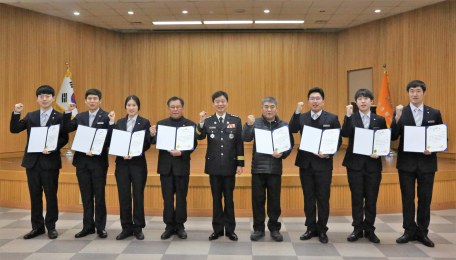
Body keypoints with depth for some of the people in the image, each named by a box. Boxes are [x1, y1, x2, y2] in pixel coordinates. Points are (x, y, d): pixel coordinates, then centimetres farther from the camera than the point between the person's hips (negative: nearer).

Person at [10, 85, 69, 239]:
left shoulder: (59, 117, 0)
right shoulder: (30, 116, 12)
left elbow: (64, 138, -5)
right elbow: (14, 129, 4)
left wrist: (52, 148, -19)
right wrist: (16, 113, -9)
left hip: (50, 161, -3)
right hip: (32, 161, 4)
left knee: (51, 195, 3)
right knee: (35, 195, 10)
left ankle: (51, 226, 17)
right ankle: (37, 227, 22)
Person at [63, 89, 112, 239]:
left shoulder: (106, 117, -3)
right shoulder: (80, 117, 11)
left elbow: (110, 139, -9)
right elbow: (66, 129, 2)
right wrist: (68, 112, -5)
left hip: (99, 162, -4)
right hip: (82, 162, 4)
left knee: (99, 196, 4)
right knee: (86, 197, 11)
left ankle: (100, 227, 16)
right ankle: (88, 226, 22)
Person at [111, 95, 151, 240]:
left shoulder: (144, 122, 1)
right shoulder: (119, 122, 11)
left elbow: (147, 144, -6)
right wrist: (111, 123, -3)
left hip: (138, 164, -3)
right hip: (122, 163, 3)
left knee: (138, 196, 3)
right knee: (124, 196, 6)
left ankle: (138, 228, 15)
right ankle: (126, 228, 18)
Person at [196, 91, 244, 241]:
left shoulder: (236, 120, 2)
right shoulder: (208, 121, 3)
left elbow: (239, 143, 1)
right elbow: (200, 137, -12)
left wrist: (240, 164, -3)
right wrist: (201, 123, -27)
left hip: (229, 166, -1)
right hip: (214, 166, 1)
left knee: (229, 198, 8)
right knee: (216, 198, 10)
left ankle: (230, 230, 19)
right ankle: (217, 229, 21)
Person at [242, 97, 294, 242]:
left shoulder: (283, 125, 5)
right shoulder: (256, 123, 2)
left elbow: (290, 144, 5)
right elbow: (246, 138, -10)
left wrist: (282, 154, -14)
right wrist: (248, 125, -27)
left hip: (275, 169, 1)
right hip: (258, 168, 0)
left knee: (275, 200, 8)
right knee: (257, 199, 7)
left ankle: (274, 228, 24)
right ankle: (258, 228, 21)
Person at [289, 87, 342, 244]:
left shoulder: (332, 118, 1)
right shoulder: (302, 117, 6)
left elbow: (338, 141, -1)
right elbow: (292, 130, -12)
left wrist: (328, 154, -16)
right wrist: (297, 112, -21)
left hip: (323, 164, -2)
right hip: (306, 164, 2)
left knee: (323, 199, 5)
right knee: (308, 199, 10)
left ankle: (322, 230, 19)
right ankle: (311, 228, 22)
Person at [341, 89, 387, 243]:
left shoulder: (380, 120, 6)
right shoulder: (351, 118, 3)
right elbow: (345, 134, -15)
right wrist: (348, 115, -22)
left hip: (373, 164, 1)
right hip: (355, 164, -1)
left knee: (371, 199, 7)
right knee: (357, 198, 7)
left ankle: (369, 229, 20)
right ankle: (357, 229, 18)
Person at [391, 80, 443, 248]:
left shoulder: (435, 114, 4)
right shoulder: (400, 113, 1)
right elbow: (393, 137, -8)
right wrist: (397, 118, -21)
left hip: (426, 163, 1)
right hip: (406, 162, 0)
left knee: (425, 199, 8)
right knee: (407, 198, 7)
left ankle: (422, 232, 20)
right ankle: (409, 231, 19)